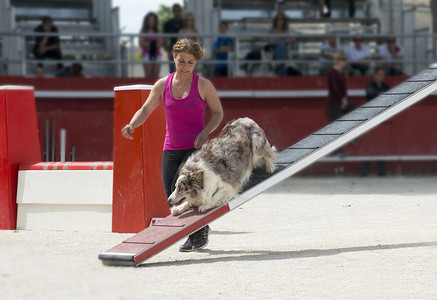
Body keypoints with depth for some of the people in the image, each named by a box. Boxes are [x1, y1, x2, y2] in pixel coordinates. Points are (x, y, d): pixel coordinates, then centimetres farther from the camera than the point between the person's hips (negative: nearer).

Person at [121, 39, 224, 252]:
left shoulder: (203, 85, -4)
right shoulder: (163, 85, 4)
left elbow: (218, 112, 4)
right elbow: (146, 110, 6)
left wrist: (205, 132, -13)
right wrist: (132, 125, -15)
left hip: (196, 148, -4)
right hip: (171, 150, 4)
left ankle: (200, 229, -2)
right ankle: (196, 234, 23)